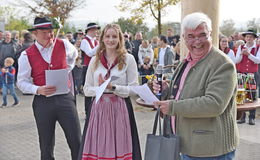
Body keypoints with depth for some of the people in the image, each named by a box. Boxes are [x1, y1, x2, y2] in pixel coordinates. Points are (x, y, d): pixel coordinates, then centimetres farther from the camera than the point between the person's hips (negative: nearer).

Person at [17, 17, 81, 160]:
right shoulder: (27, 55, -4)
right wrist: (38, 90, -20)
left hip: (65, 98, 1)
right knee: (46, 147, 10)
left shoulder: (64, 45, 1)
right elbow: (22, 82, -2)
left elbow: (73, 55, 26)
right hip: (42, 102, -1)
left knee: (77, 142, -1)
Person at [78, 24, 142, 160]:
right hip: (98, 109, 2)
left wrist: (113, 87, -14)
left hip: (120, 110, -2)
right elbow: (87, 89, 10)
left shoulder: (128, 59, 2)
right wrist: (100, 88, -10)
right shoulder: (95, 60, 10)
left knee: (118, 148, -1)